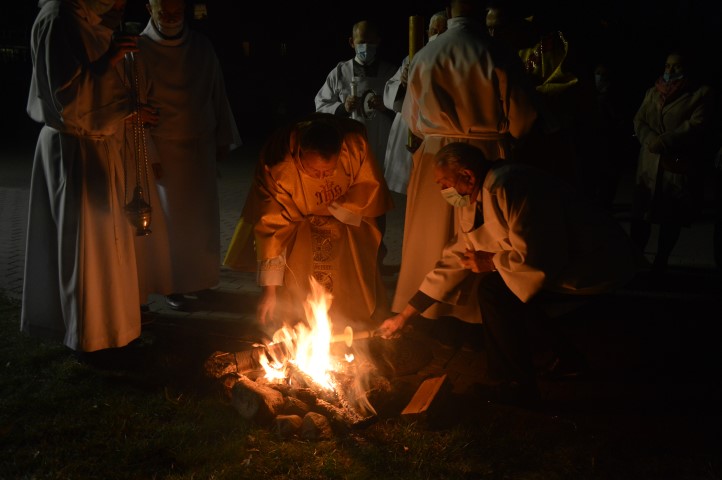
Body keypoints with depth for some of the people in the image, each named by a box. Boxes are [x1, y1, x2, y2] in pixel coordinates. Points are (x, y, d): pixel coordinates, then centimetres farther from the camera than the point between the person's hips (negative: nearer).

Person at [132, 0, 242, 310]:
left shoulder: (201, 46, 4)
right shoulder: (140, 50, -8)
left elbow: (217, 95, 10)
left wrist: (223, 141, 9)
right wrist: (149, 155, -13)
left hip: (201, 149, 4)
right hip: (164, 152, -4)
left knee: (200, 217, 11)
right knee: (170, 220, 0)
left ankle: (196, 277, 27)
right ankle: (171, 284, 11)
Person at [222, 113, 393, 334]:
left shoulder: (355, 144, -30)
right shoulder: (278, 165, -33)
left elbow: (369, 191, -13)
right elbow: (271, 226, -29)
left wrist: (330, 210, -20)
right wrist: (269, 288, -29)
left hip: (346, 221, 1)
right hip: (298, 223, -1)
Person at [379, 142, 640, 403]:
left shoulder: (508, 187, -23)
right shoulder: (473, 203, 8)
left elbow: (537, 258, -28)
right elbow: (453, 262, 14)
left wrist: (490, 262, -10)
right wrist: (403, 316, 15)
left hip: (600, 262, -10)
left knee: (495, 288, -19)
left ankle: (515, 392, -4)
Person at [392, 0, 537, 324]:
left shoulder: (423, 57, -4)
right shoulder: (498, 59, -10)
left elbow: (412, 119, 7)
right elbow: (521, 120, -4)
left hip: (434, 160, 2)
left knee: (431, 241, 12)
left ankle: (426, 313, 24)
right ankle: (477, 312, 21)